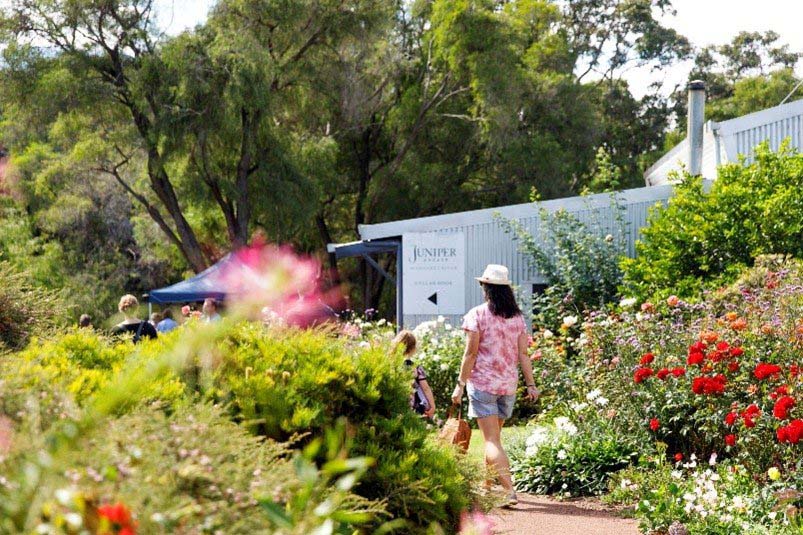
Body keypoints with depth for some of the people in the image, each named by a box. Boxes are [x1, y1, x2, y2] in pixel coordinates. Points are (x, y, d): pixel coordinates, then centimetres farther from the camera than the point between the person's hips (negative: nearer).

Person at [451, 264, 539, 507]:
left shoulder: (477, 314, -7)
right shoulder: (517, 317, 6)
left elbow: (470, 353, -10)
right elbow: (523, 354, 3)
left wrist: (460, 384, -6)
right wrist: (531, 385, 6)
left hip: (482, 382, -5)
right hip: (508, 385, 5)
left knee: (492, 440, -7)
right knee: (494, 436, 19)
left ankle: (509, 490, -20)